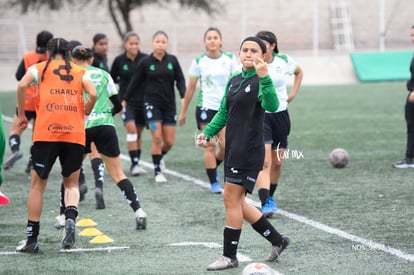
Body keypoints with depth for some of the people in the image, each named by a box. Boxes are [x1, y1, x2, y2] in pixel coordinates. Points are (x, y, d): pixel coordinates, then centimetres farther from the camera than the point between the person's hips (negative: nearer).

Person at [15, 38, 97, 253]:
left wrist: (21, 114, 3)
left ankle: (32, 238, 9)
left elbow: (22, 86, -7)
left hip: (46, 133, -1)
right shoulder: (80, 72, 15)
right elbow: (93, 95, -1)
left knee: (38, 185, 9)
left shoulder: (39, 68, 11)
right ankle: (70, 219, -14)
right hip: (75, 135, 1)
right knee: (71, 184, 15)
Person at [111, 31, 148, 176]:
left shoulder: (145, 59, -3)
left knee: (138, 133, 11)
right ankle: (134, 164, -19)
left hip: (143, 101, 2)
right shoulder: (119, 60, -2)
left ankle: (136, 163, 23)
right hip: (127, 101, -2)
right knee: (131, 128, -18)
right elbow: (112, 78, 9)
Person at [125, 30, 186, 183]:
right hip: (152, 103, -2)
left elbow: (180, 80, 2)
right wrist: (125, 100, 11)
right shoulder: (146, 62, -2)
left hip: (169, 104, 2)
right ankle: (157, 171, 2)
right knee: (157, 138, -10)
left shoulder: (172, 60, 2)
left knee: (169, 141, 3)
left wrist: (184, 97, -14)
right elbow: (135, 83, 7)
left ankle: (159, 156, 35)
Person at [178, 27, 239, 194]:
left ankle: (213, 166, 25)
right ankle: (213, 182, 4)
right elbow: (190, 88, 5)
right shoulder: (198, 61, -1)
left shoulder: (230, 59, 1)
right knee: (210, 146, -5)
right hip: (206, 107, -1)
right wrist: (183, 112, 8)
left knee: (225, 146, -6)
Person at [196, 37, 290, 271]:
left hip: (249, 150, -9)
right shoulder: (234, 81, 14)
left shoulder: (260, 81, -11)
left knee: (231, 199, -6)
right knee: (237, 202, 12)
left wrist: (264, 77, -42)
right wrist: (207, 133, 9)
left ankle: (230, 256, 5)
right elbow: (224, 113, 21)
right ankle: (277, 240, 25)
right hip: (233, 148, 9)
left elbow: (272, 106, -30)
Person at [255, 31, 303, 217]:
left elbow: (299, 72, 19)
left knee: (276, 163, 12)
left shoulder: (284, 61, -1)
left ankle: (270, 197, 34)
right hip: (259, 116, -4)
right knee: (264, 162, -18)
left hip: (280, 115, 4)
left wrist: (293, 93, 9)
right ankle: (265, 204, -26)